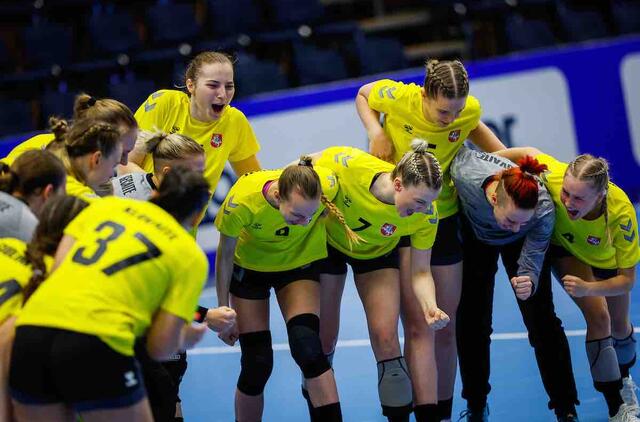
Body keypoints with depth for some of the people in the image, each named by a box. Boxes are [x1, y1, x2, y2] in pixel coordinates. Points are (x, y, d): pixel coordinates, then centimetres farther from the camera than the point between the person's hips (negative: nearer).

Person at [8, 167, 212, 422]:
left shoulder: (105, 205, 22)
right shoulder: (191, 256, 13)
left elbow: (56, 269, 13)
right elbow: (160, 347, 7)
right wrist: (184, 341, 30)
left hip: (31, 326, 5)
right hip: (96, 341, -5)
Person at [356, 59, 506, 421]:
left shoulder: (470, 110, -14)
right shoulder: (397, 97, -22)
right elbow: (362, 96, 0)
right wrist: (376, 132, -17)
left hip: (444, 218, 3)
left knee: (446, 329, 9)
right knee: (416, 326, -11)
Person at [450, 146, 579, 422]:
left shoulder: (544, 210, -41)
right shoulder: (464, 172, -43)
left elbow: (531, 265, -33)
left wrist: (528, 282, -56)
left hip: (521, 244, -1)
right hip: (474, 236, 1)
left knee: (542, 321, -5)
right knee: (472, 320, 0)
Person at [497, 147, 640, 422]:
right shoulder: (553, 176, -43)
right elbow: (528, 153, -21)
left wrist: (588, 288, -49)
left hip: (607, 259, 1)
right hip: (566, 250, -1)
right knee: (598, 317, -20)